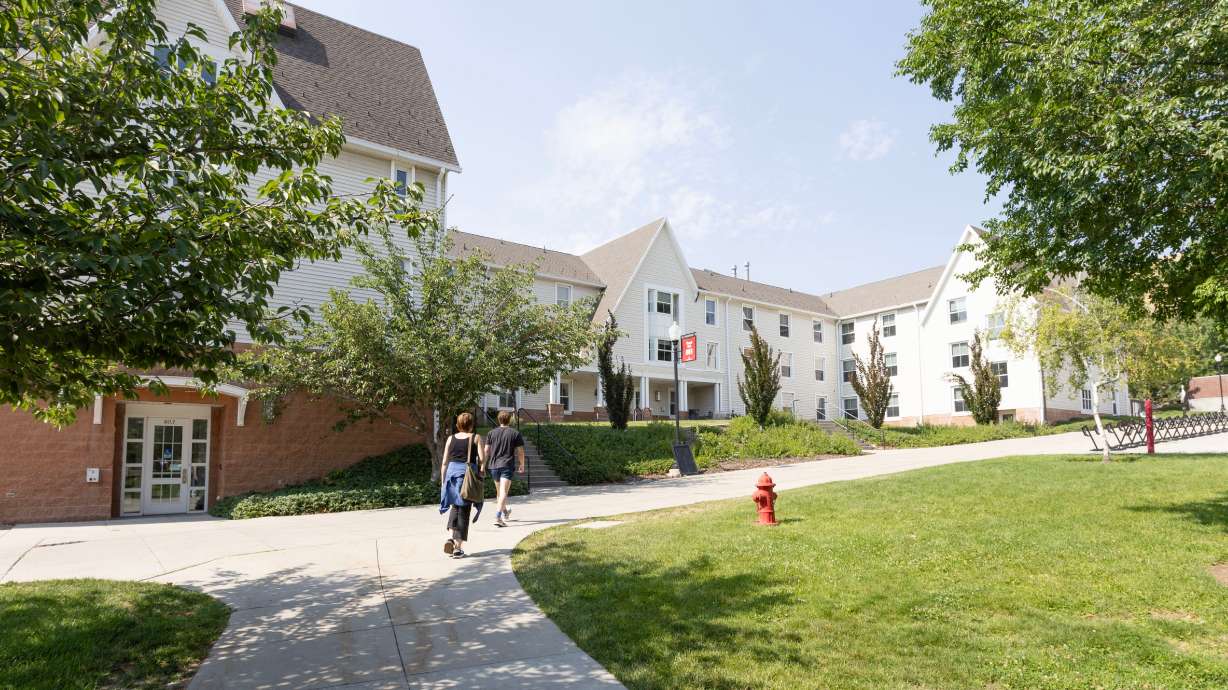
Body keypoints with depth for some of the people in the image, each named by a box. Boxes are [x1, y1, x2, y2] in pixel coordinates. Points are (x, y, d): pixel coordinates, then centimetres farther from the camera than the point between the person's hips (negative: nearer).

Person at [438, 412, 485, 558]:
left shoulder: (451, 438, 8)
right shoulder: (476, 438, 0)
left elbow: (444, 462, 7)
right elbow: (482, 458, -9)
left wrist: (443, 481, 13)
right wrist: (482, 470, 10)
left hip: (452, 473, 3)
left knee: (455, 506, 19)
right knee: (464, 510, 4)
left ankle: (452, 537, 1)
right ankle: (458, 547, 4)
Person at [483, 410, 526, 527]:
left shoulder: (491, 433, 5)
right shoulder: (515, 433, -2)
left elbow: (486, 451, 4)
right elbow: (520, 452, -2)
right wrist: (522, 465, 11)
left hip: (494, 466, 4)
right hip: (507, 466, -4)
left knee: (499, 491, 20)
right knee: (504, 492, -8)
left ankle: (505, 512, 41)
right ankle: (497, 517, -21)